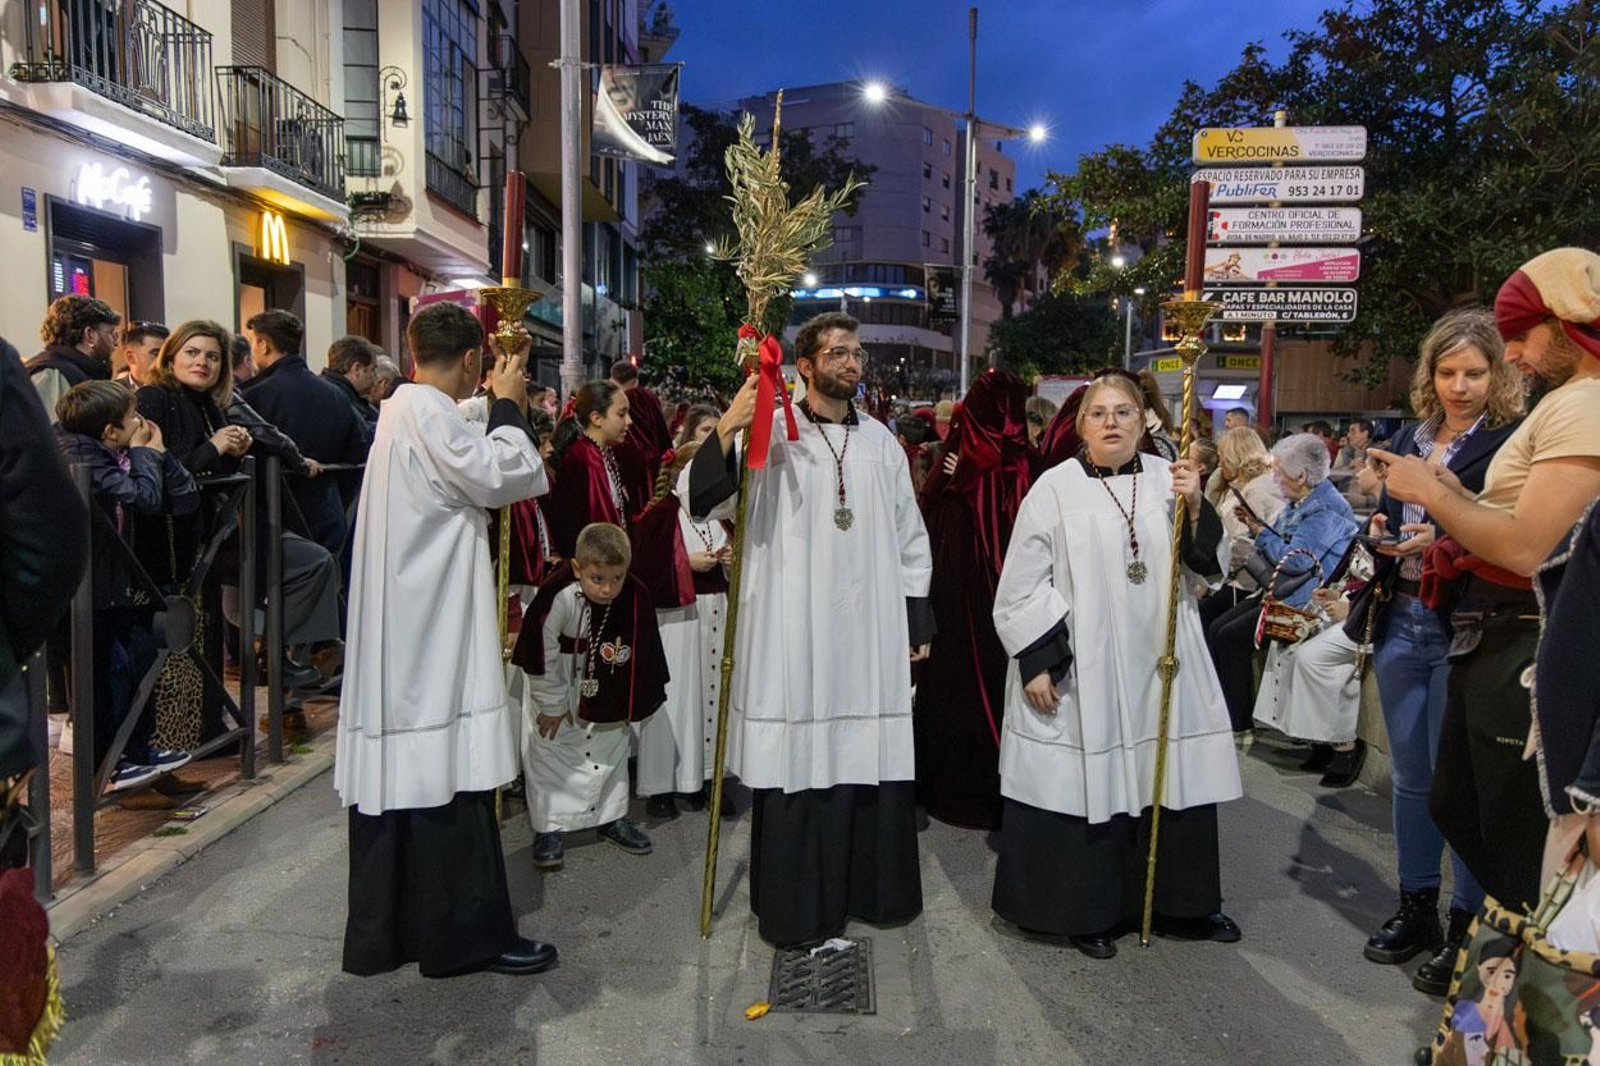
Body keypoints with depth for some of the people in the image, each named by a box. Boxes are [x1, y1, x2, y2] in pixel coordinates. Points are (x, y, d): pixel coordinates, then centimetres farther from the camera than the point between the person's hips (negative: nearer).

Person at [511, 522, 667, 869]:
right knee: (549, 750, 1)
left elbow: (641, 655, -8)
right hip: (559, 690, -3)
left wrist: (628, 707, -3)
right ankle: (549, 827, 14)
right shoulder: (559, 597, -34)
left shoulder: (636, 597, -23)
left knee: (613, 749, 13)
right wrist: (551, 705, -14)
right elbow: (541, 654, -23)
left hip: (606, 697, 4)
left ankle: (612, 817, 30)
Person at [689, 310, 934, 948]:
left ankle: (871, 888, 29)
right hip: (794, 633, -4)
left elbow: (909, 537, 14)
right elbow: (699, 500, -13)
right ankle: (797, 905, 17)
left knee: (872, 762, 10)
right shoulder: (772, 434, -3)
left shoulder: (880, 441, 11)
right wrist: (727, 429, -28)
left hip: (872, 632, 4)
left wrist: (917, 622, 11)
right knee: (797, 766, 2)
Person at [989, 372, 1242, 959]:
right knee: (1087, 785, 3)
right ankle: (1086, 910, 21)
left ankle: (1182, 902, 31)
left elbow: (1210, 565, 6)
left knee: (1174, 781, 12)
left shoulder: (1168, 479, 6)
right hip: (1080, 670, -4)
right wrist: (1036, 662, -9)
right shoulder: (1055, 487, -5)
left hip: (1159, 664, 4)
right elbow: (1021, 584, -5)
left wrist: (1196, 507, -10)